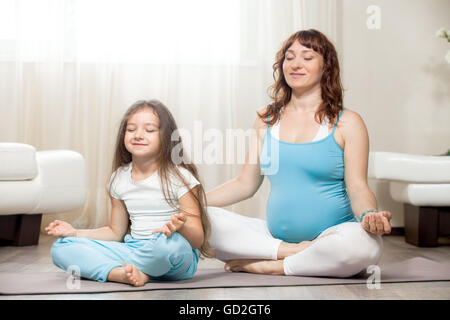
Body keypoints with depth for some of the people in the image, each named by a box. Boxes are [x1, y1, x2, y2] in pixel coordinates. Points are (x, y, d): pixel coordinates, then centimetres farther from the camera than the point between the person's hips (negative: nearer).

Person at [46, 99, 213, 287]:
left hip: (178, 259, -5)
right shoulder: (119, 178, 10)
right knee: (61, 247, -8)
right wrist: (75, 233, 7)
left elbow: (198, 239, -10)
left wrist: (181, 227, -32)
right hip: (134, 250, 5)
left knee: (170, 242, -42)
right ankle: (132, 274, -28)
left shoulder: (179, 176, -6)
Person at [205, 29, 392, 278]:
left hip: (329, 235, -2)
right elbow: (246, 183, 14)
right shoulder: (266, 120, 12)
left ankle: (271, 267, -16)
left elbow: (357, 187, -4)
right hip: (275, 235, 3)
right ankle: (290, 251, -17)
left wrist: (369, 215, -27)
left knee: (365, 243, -37)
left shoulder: (347, 122, 1)